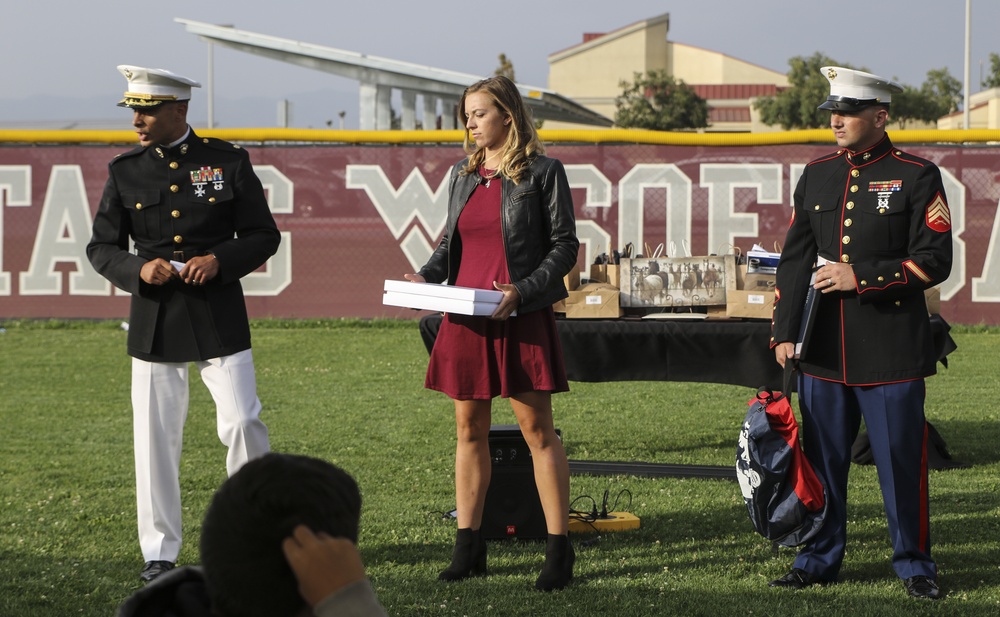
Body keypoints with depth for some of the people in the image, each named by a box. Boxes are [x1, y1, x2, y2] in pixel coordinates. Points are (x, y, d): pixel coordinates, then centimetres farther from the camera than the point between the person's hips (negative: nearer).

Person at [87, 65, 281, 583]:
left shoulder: (228, 162, -1)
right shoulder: (124, 171, 4)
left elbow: (264, 235, 2)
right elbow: (100, 248, 7)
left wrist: (220, 260, -15)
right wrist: (138, 269, -13)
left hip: (219, 316, -2)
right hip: (154, 321, 2)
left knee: (241, 422, -4)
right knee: (154, 437, 2)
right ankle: (159, 554, 12)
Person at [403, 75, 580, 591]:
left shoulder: (542, 173, -2)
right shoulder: (463, 174, 14)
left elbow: (564, 246, -3)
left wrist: (523, 289, -16)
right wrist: (425, 277, 1)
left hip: (521, 317, -5)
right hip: (465, 317, 6)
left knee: (537, 430, -3)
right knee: (469, 429, 8)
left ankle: (558, 549, 2)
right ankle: (468, 547, 14)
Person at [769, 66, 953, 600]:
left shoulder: (917, 177, -3)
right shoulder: (815, 176, 10)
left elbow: (934, 261, -8)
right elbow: (794, 257, 10)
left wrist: (861, 277, -16)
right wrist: (784, 332, 3)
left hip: (892, 351, -4)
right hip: (824, 350, 4)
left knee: (901, 459, 1)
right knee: (821, 457, 9)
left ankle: (914, 563, 13)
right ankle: (819, 559, 20)